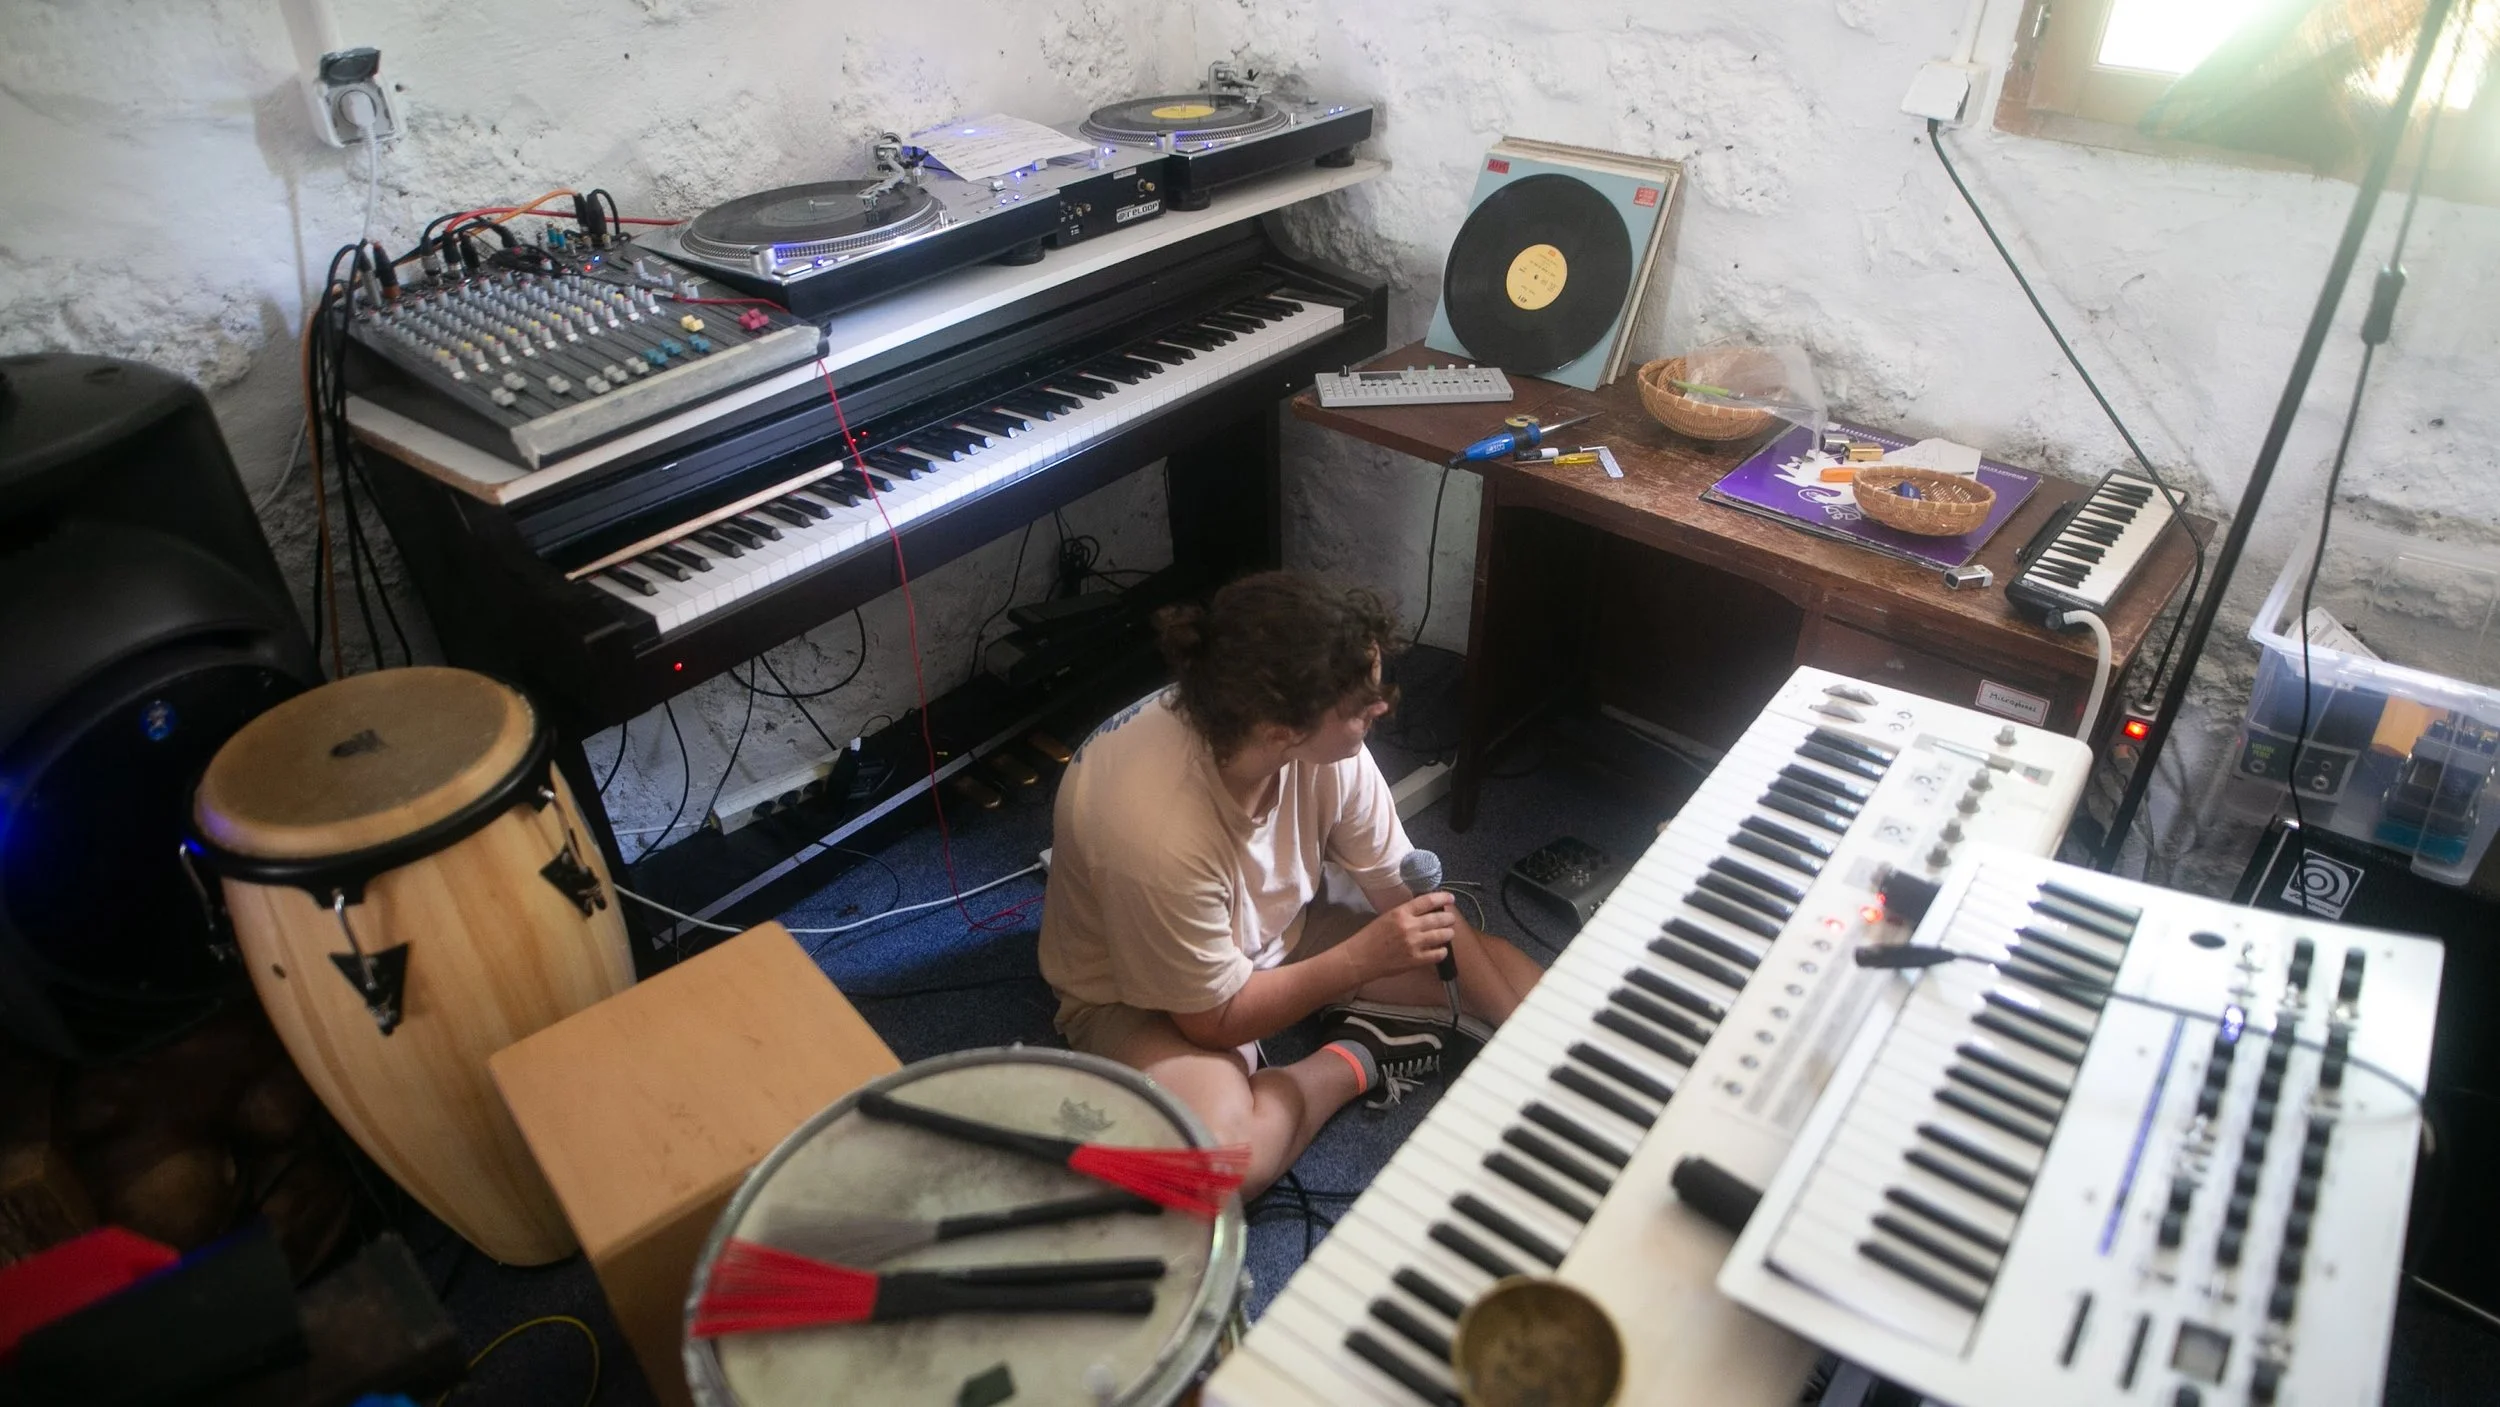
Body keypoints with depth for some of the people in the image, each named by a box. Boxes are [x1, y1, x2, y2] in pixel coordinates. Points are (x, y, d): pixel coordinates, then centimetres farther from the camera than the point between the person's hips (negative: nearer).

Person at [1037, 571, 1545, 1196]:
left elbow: (1405, 890, -10)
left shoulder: (1322, 744, -23)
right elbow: (1212, 1021, -24)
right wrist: (1363, 959, -29)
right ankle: (1358, 1059, -7)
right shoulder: (1159, 835, -40)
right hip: (1138, 992, -3)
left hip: (1282, 923, 4)